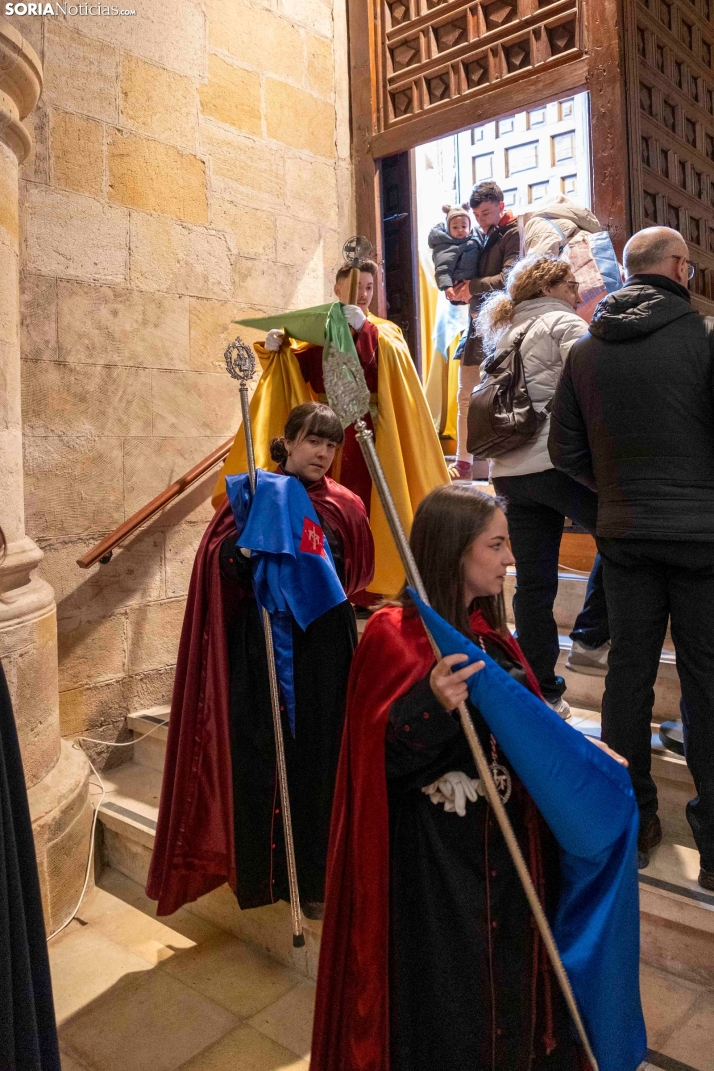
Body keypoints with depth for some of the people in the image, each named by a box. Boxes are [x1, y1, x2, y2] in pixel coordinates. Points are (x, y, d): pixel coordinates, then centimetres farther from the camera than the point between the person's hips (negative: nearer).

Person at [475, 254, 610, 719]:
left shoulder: (505, 334, 25)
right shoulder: (563, 323, 2)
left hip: (511, 470, 8)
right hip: (558, 461, -7)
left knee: (534, 583, 7)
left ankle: (541, 692, 12)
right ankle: (592, 639, 7)